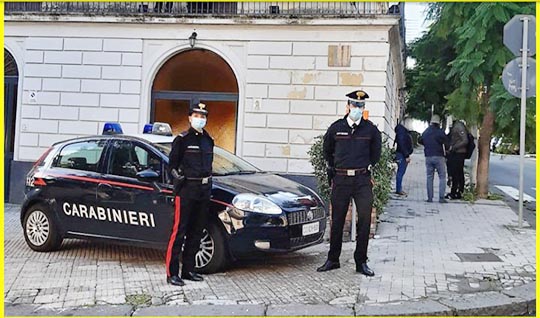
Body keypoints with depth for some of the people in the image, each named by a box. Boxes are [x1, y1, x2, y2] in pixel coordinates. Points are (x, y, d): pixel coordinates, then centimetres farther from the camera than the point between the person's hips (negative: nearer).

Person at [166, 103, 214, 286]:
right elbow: (172, 164, -2)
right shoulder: (182, 139, -4)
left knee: (196, 232, 11)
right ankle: (172, 273, -4)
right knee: (179, 231, -8)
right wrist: (176, 175, -15)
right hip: (186, 189, -7)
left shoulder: (208, 140, 15)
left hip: (204, 189, 7)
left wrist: (209, 183, 15)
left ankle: (188, 270, 21)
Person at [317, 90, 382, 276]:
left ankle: (361, 262, 9)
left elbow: (376, 153, 19)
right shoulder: (336, 128, 4)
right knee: (337, 221, 6)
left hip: (363, 180, 0)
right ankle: (332, 260, 17)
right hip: (340, 179, 0)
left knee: (364, 220, -2)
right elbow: (327, 150, 19)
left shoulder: (370, 129, 4)